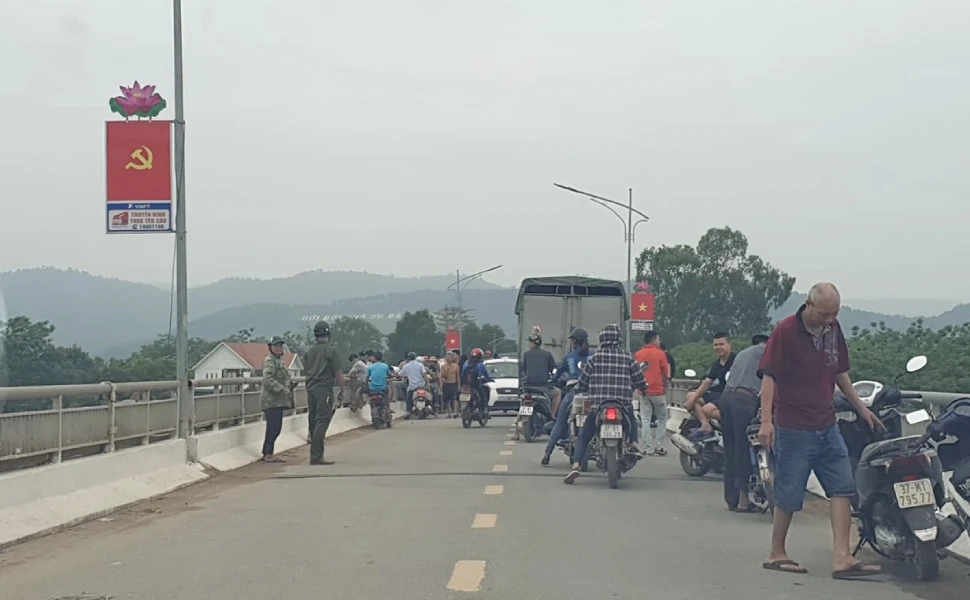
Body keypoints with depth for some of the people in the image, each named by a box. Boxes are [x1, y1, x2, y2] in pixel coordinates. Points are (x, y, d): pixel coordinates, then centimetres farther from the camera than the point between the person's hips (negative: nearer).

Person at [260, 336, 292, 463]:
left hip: (278, 401, 10)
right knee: (274, 428, -10)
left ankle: (267, 453, 17)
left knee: (274, 428, 11)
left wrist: (288, 388, 18)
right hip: (272, 400, -10)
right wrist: (283, 389, -25)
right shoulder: (269, 361, -11)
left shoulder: (279, 360, 21)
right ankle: (268, 454, -7)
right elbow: (268, 379, -23)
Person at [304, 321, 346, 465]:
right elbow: (338, 373, -10)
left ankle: (314, 454, 19)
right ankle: (316, 456, -14)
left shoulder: (309, 352, 12)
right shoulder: (331, 351, -8)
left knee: (313, 422, 13)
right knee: (322, 422, -8)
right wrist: (343, 389, 0)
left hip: (310, 389, 7)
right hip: (324, 390, -7)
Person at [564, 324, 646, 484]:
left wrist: (577, 390, 28)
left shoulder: (595, 358, 2)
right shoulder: (628, 357, 3)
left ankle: (575, 466, -12)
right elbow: (639, 380, 9)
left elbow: (583, 382, 6)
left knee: (583, 437, 8)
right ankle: (634, 444, 13)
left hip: (598, 406, -1)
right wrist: (644, 389, 31)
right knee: (632, 420, 35)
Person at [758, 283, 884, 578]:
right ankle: (776, 554, 17)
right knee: (789, 494, 1)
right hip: (794, 428, -7)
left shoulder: (833, 329, 8)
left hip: (827, 426, 7)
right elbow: (769, 376, -16)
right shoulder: (786, 331, -13)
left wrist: (861, 407, 21)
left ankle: (842, 558, -1)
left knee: (842, 488, -1)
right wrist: (766, 420, -23)